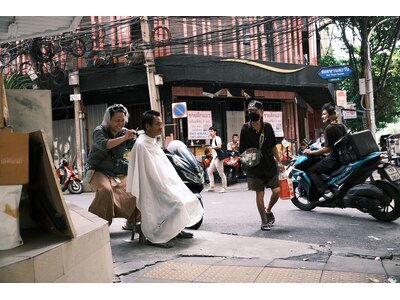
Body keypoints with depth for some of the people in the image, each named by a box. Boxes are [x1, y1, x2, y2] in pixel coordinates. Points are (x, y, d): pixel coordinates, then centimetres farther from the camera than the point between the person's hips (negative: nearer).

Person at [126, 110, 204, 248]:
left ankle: (175, 229, 19)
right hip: (152, 189, -9)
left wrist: (175, 183, 7)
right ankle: (155, 237, -11)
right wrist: (167, 190, -18)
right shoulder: (141, 144, -19)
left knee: (189, 199, 5)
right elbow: (152, 174, -21)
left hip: (163, 184, 9)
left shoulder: (153, 142, 11)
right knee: (177, 204, -22)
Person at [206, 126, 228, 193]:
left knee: (221, 173, -7)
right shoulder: (212, 139, 20)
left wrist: (211, 147, -20)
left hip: (218, 157, -10)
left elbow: (219, 146, -26)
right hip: (214, 157, 11)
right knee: (209, 171, 9)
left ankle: (224, 188, -2)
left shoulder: (217, 138, -9)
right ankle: (212, 187, 12)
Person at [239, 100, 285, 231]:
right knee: (260, 194, 2)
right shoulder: (245, 129, -6)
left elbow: (273, 146, 11)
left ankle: (268, 210, 29)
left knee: (277, 191, 0)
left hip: (270, 165, 3)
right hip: (255, 167, -3)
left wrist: (279, 162, 10)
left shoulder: (267, 127, 2)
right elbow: (242, 150, -1)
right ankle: (264, 221, 18)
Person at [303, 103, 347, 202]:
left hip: (334, 159, -10)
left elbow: (327, 148, -19)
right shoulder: (342, 127, 13)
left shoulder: (328, 128, -13)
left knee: (311, 171, -2)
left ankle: (326, 191, -16)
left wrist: (311, 152, -11)